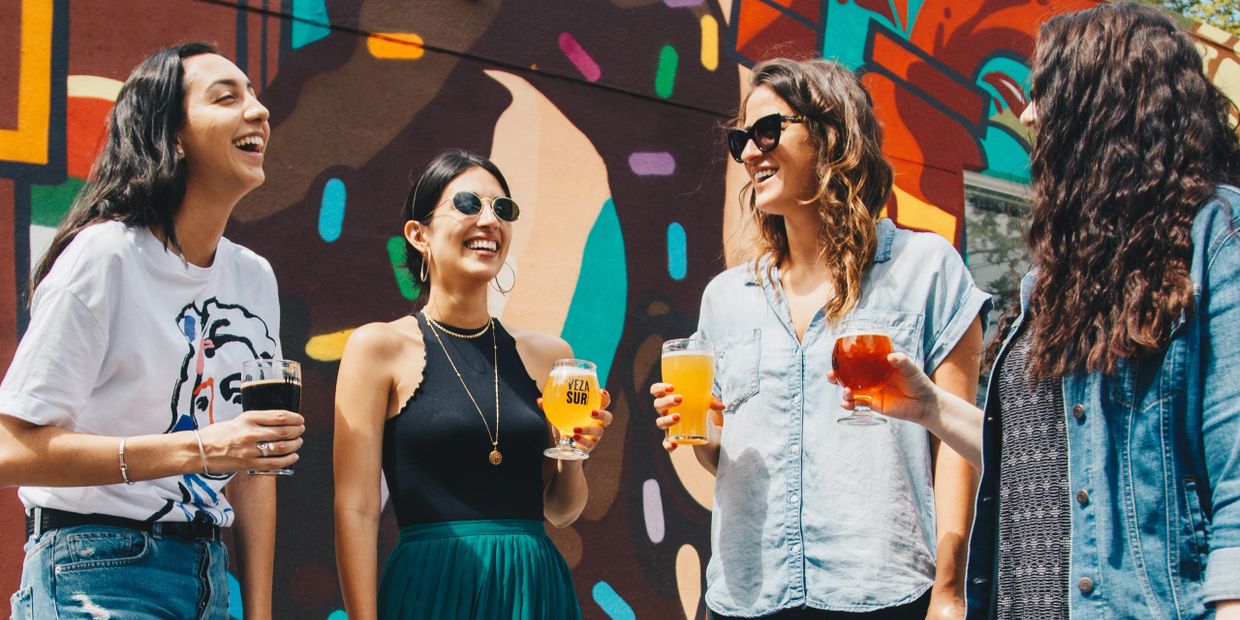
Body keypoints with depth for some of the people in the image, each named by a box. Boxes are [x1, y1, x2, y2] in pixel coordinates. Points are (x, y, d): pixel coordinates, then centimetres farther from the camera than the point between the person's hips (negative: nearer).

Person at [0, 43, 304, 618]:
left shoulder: (255, 278, 8)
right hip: (99, 571, -7)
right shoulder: (105, 256, -13)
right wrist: (199, 449, -23)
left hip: (207, 572, 7)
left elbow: (251, 459, 11)